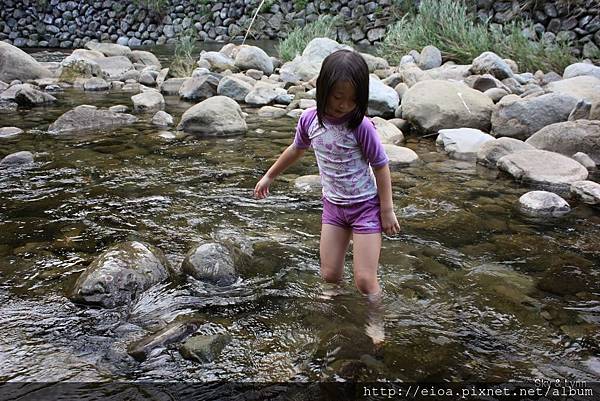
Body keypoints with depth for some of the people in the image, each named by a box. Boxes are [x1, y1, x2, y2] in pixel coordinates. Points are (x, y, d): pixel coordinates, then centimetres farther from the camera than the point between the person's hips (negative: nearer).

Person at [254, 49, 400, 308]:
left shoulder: (360, 126, -22)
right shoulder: (309, 119, -8)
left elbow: (381, 166, -12)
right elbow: (296, 149, 12)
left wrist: (387, 210, -10)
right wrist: (269, 176, 22)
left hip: (366, 206, -4)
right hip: (333, 206, 5)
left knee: (365, 281, -6)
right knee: (329, 276, 7)